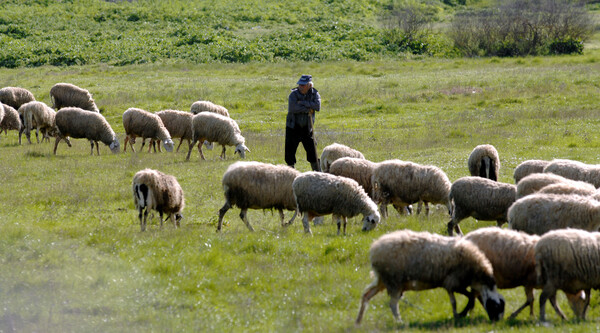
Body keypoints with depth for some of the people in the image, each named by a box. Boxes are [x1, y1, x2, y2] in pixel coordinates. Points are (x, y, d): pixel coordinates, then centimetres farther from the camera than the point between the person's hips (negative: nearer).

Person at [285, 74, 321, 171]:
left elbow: (317, 106, -19)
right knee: (290, 150, -1)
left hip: (307, 127, 1)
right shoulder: (294, 94, -8)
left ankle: (317, 173, 10)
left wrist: (302, 103, -22)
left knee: (312, 150, 0)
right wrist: (308, 109, -19)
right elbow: (293, 108, -23)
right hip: (293, 127, -1)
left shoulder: (314, 94, -1)